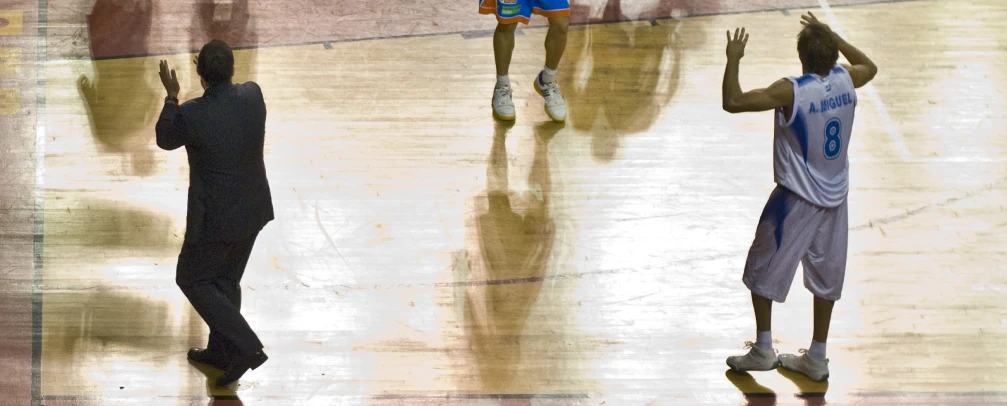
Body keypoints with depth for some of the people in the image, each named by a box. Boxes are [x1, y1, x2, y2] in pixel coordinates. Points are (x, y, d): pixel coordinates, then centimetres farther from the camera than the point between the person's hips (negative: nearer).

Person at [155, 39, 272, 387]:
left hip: (216, 217, -6)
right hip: (253, 209, 6)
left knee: (192, 280, 15)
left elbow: (165, 140, -5)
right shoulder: (253, 95, -12)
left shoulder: (192, 114, -28)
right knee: (226, 280, 25)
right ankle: (221, 351, 39)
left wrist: (171, 95, 5)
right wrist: (217, 78, 19)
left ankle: (246, 348, 6)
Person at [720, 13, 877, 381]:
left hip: (796, 199, -6)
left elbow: (732, 102, -27)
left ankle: (762, 350, 14)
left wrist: (733, 60, -15)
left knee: (762, 272, 11)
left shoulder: (791, 91, -23)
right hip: (834, 197, 6)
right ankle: (817, 359, 20)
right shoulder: (846, 80, -6)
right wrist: (832, 37, 21)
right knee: (826, 277, 13)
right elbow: (870, 67, 20)